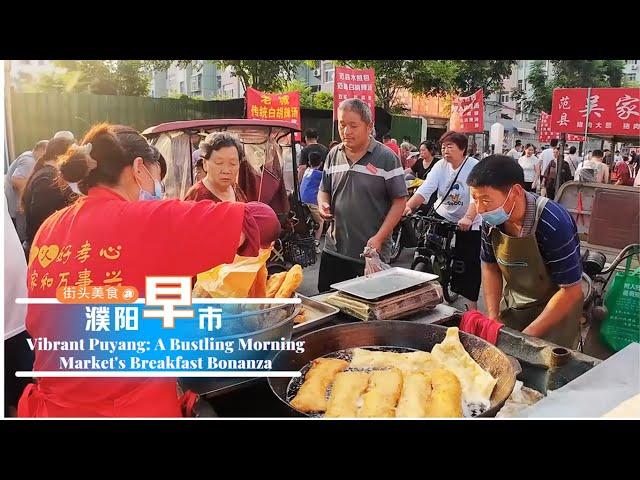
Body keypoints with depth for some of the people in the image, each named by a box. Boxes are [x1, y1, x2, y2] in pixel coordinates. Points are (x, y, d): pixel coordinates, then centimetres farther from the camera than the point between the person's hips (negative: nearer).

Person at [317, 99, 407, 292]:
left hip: (371, 254, -4)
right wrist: (323, 204, -5)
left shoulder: (386, 158, -6)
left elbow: (399, 201, -6)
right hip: (334, 250, 4)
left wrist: (379, 238, -14)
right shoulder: (333, 155, 8)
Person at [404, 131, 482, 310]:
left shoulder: (475, 167, -16)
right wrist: (408, 206, -35)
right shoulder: (440, 166, -4)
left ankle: (472, 304, 17)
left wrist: (468, 218, -48)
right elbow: (425, 189, -17)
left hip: (469, 223, -3)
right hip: (442, 217, 3)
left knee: (470, 265, 1)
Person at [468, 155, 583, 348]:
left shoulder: (553, 224, -31)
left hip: (557, 305, -5)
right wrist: (493, 317, -7)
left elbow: (571, 290, -25)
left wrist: (529, 335, -24)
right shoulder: (491, 220, -14)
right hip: (512, 304, 5)